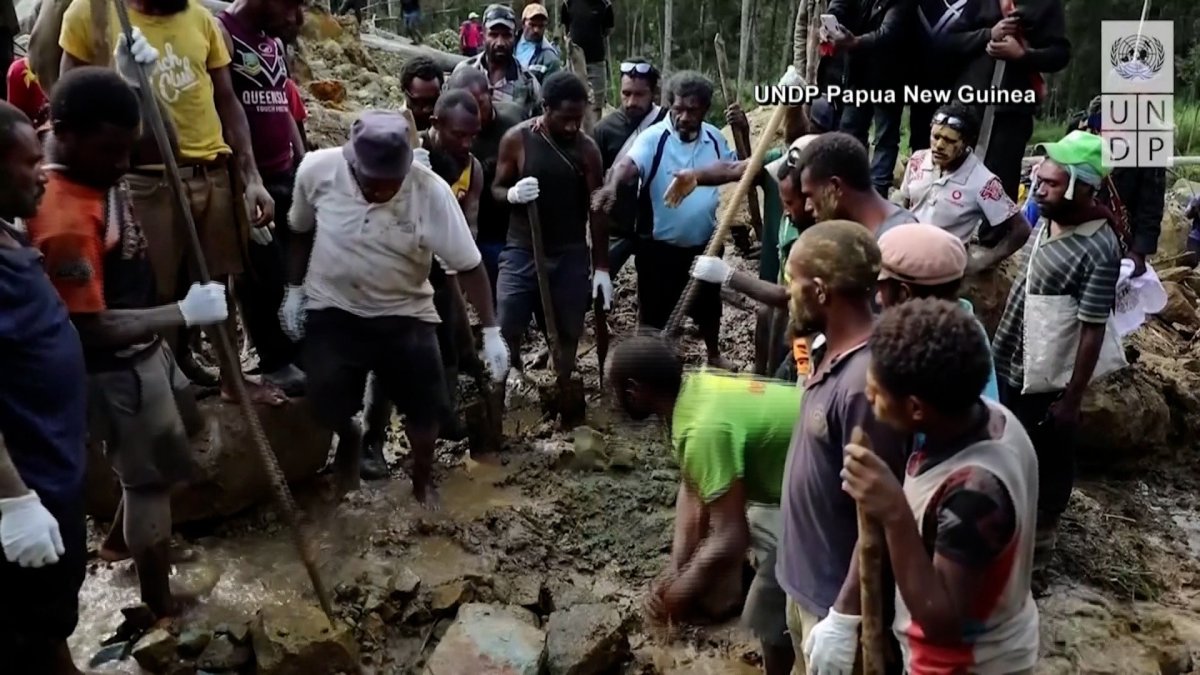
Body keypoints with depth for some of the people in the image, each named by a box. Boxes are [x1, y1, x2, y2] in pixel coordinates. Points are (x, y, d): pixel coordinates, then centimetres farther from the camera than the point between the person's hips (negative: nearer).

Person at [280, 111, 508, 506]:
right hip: (331, 310, 1)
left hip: (404, 314, 0)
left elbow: (468, 265, -17)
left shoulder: (432, 192, -23)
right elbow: (301, 231, 3)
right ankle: (348, 440, 29)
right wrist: (295, 288, 6)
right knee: (327, 401, -9)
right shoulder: (317, 169, -17)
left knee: (424, 405, -1)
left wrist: (490, 331, -19)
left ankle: (423, 480, 30)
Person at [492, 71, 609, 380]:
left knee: (568, 335, 8)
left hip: (571, 255, 1)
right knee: (505, 331, -7)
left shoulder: (587, 148, -4)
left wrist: (601, 267, -3)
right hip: (522, 252, -1)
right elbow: (495, 189, 3)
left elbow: (597, 209, -1)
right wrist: (512, 194, -23)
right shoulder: (516, 139, -6)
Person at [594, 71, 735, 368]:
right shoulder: (654, 138, -18)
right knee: (653, 312, 8)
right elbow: (628, 164, -39)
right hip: (659, 246, -5)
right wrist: (612, 185, -60)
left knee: (708, 305, 24)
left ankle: (714, 354, 50)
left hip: (704, 243, 5)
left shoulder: (714, 138, -1)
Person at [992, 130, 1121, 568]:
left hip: (1047, 380, -8)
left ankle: (1038, 539, 34)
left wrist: (1071, 399, -16)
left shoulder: (1098, 250, -23)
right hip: (1009, 365, 8)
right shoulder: (1047, 221, 0)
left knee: (1048, 461, 14)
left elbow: (1092, 331, -20)